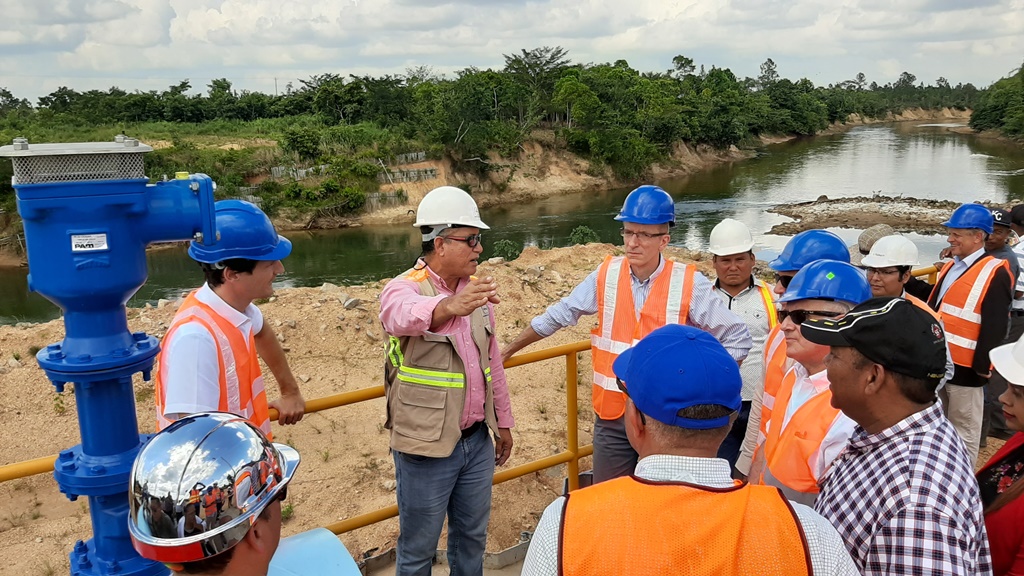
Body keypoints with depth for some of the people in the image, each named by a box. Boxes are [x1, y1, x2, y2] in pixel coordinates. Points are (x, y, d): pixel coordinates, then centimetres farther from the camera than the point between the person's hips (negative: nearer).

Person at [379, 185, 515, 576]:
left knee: (472, 536, 20)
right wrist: (450, 305, -63)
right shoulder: (404, 288, -16)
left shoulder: (475, 289, 4)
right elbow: (403, 316, -42)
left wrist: (503, 421, 16)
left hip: (477, 440, 6)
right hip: (427, 445, -6)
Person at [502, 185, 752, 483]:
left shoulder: (688, 284, -10)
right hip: (612, 416, 2)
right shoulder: (607, 275, -3)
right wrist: (508, 350, 14)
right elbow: (558, 315, 8)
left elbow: (737, 337, -2)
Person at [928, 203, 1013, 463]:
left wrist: (982, 367, -18)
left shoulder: (994, 274, -14)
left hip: (965, 368, -8)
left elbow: (994, 328, -17)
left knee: (963, 432, 4)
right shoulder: (950, 268, 12)